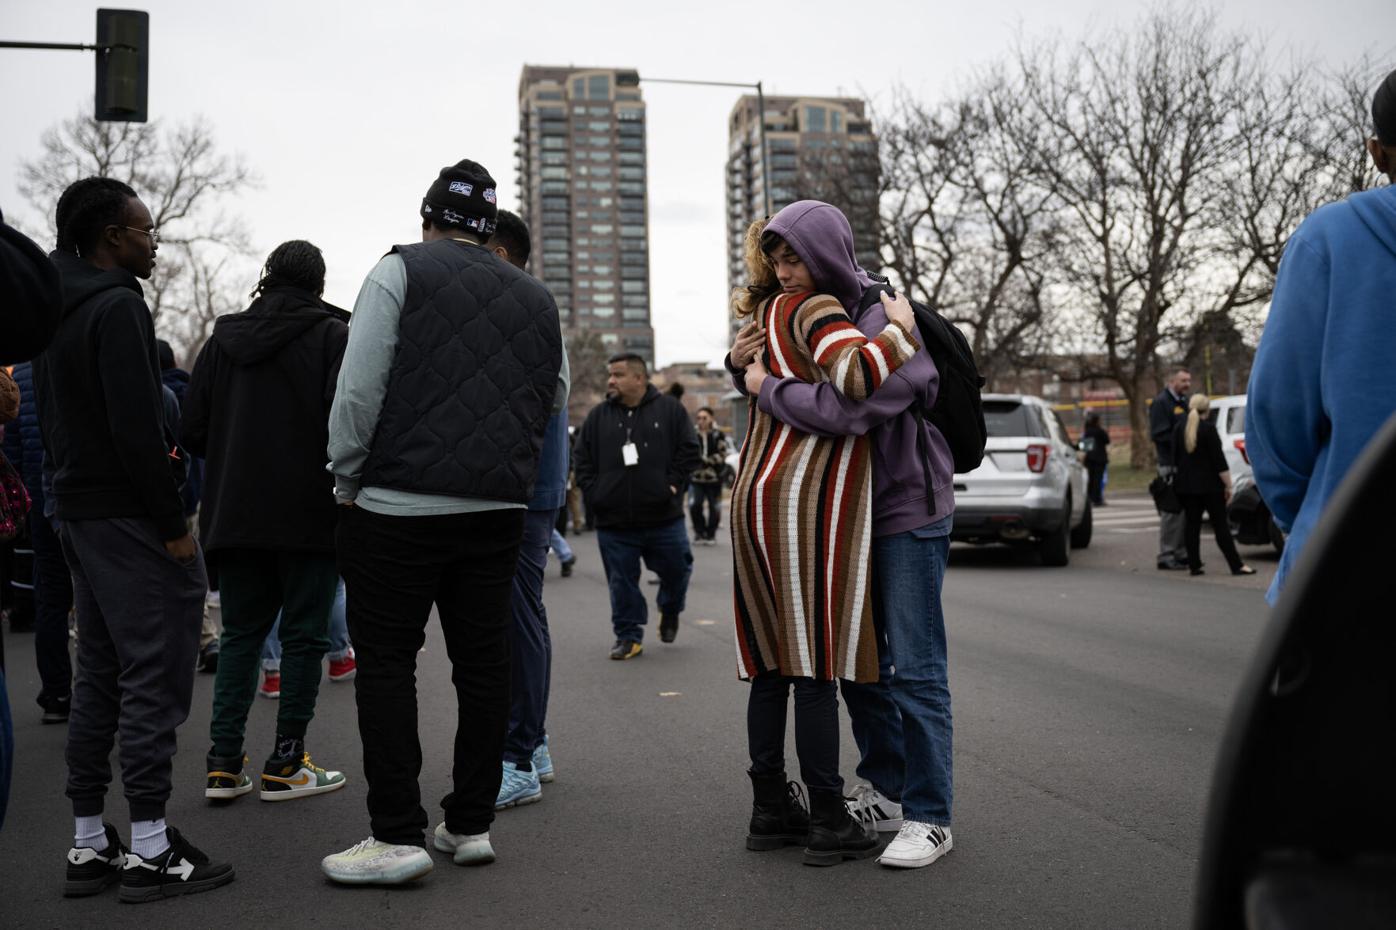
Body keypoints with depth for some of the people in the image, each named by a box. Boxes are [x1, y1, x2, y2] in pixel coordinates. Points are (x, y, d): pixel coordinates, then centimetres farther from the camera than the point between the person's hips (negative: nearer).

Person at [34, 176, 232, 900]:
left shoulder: (56, 311, 16)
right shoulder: (118, 306, -14)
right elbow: (138, 428, -21)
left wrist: (70, 498, 20)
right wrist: (173, 525, -17)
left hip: (77, 511, 10)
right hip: (127, 516, -10)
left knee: (99, 675, 13)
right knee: (153, 676, -5)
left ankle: (89, 845, 18)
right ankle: (150, 851, -1)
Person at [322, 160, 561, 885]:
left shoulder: (401, 271, -1)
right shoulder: (538, 299, 15)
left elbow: (359, 391, -7)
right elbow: (547, 408, 19)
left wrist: (347, 481, 3)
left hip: (400, 506, -5)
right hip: (500, 510, 5)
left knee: (385, 664, 2)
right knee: (483, 665, 10)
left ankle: (397, 836, 1)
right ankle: (471, 824, 17)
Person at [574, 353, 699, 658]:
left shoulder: (669, 409, 2)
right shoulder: (598, 416, 7)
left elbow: (689, 449, 1)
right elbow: (582, 460, 9)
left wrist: (673, 484, -7)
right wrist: (594, 493, -2)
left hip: (664, 518, -1)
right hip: (614, 522, 1)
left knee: (676, 570, 9)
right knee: (622, 584, 5)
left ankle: (670, 611, 38)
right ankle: (628, 636, 17)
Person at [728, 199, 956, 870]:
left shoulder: (888, 324, -20)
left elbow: (849, 409, -34)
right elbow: (780, 371, 19)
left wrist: (767, 390, -21)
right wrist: (742, 361, -4)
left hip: (909, 512, -8)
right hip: (853, 514, 8)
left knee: (914, 670, -6)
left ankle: (928, 817, 2)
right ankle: (885, 794, 24)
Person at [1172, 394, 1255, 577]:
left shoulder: (1179, 429, 5)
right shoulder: (1208, 428, -12)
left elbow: (1175, 458, 11)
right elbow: (1219, 460, -14)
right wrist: (1228, 485, -10)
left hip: (1186, 485, 5)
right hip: (1209, 485, -5)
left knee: (1192, 523, 8)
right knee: (1220, 524, -4)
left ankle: (1194, 565, 6)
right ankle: (1236, 565, -4)